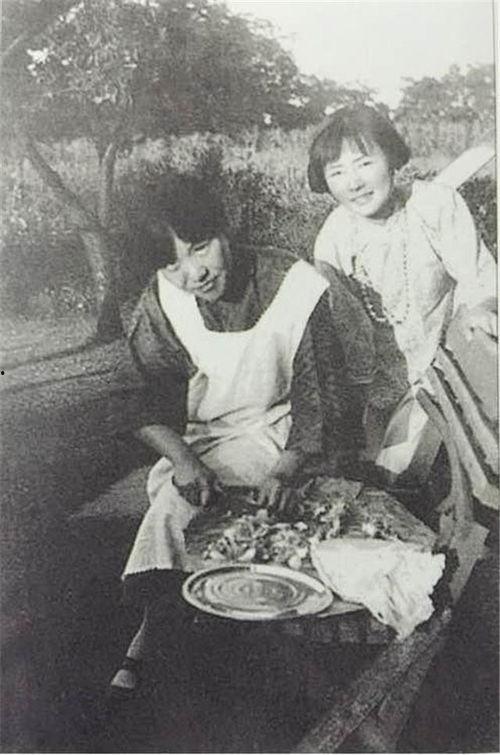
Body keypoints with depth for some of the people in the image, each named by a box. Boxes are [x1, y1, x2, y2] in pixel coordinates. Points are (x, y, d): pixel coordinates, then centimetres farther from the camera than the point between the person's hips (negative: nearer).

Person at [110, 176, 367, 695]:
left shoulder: (297, 287, -16)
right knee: (175, 494, -26)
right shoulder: (160, 304, -8)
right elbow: (149, 404, -7)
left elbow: (321, 394, -13)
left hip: (289, 431, -2)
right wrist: (182, 459, -26)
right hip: (209, 438, 3)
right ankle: (149, 626, -21)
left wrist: (288, 468, -27)